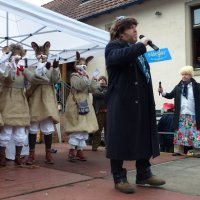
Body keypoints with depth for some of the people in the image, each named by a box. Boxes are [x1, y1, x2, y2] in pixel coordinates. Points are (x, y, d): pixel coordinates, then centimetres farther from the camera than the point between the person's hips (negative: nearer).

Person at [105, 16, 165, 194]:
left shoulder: (136, 48, 23)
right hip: (122, 102, -8)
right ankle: (119, 178, 8)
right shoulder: (113, 46, -2)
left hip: (141, 102, 8)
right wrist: (141, 45, -16)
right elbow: (120, 57, -27)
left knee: (144, 138, 10)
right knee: (121, 138, -2)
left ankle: (144, 174, 23)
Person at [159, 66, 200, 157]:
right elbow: (170, 95, 13)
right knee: (180, 133, 6)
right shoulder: (178, 87, 9)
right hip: (181, 115, 3)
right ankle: (178, 150, 13)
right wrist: (162, 92, -1)